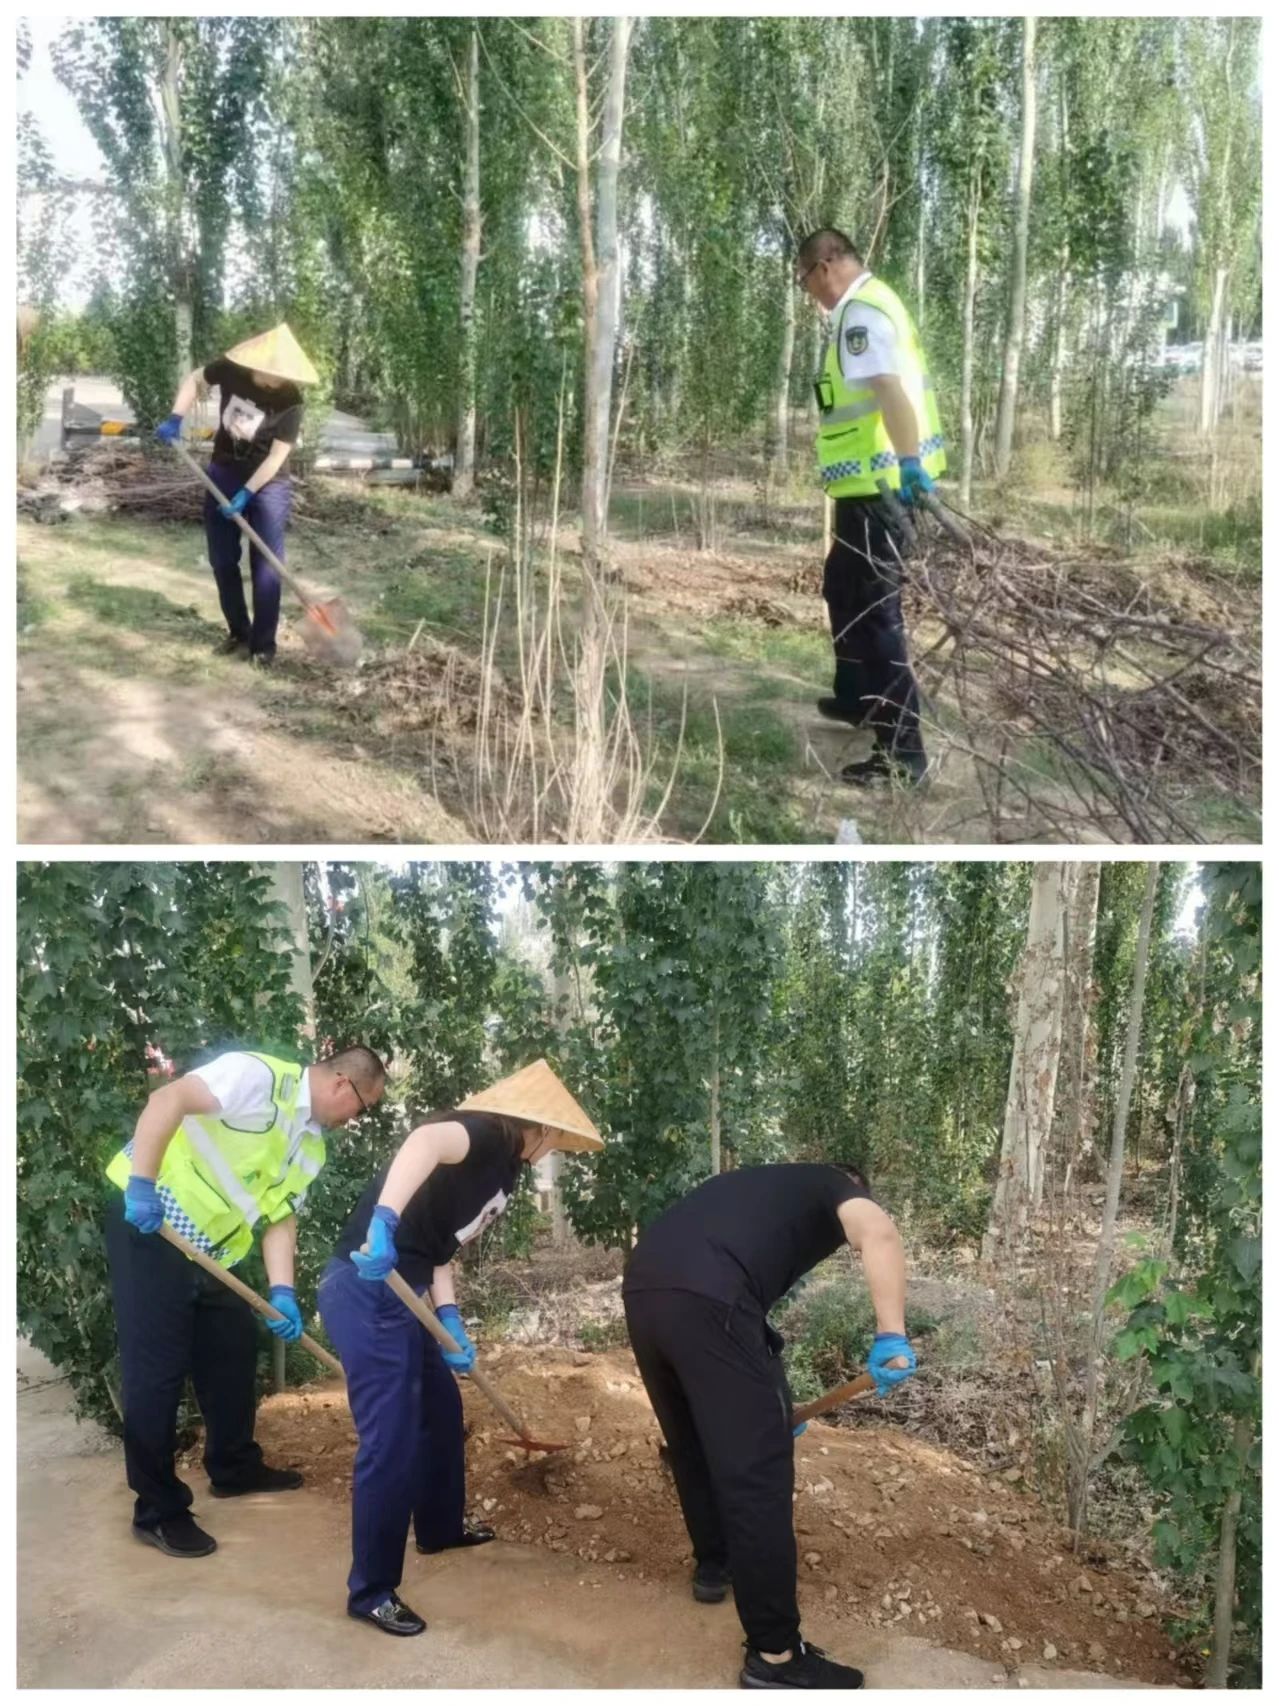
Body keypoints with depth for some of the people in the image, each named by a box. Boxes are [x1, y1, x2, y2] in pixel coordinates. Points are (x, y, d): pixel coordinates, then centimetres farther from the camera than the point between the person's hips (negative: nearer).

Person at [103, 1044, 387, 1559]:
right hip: (149, 1226, -9)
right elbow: (167, 1100, -28)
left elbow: (280, 1216, 9)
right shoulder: (261, 1076, -18)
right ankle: (158, 1510, 6)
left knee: (234, 1351, 17)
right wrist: (141, 1185, -32)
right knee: (156, 1370, -4)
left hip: (208, 1252, 10)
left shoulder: (312, 1145, 10)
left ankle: (234, 1468, 35)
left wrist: (282, 1292, -4)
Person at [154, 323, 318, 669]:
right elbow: (193, 379, 7)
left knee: (265, 566, -5)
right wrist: (175, 419, -5)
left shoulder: (290, 401, -21)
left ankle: (264, 644, 3)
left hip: (268, 484, -4)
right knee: (222, 562, 9)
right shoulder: (231, 370, -12)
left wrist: (245, 494, -22)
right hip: (223, 474, 4)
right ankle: (239, 634, 22)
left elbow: (276, 457, -20)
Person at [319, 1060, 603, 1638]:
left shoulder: (502, 1167, 16)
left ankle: (440, 1527, 45)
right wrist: (383, 1220, -49)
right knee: (391, 1441, -5)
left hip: (397, 1293, 11)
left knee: (441, 1409, 24)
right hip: (366, 1291, -11)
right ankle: (371, 1592, 10)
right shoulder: (484, 1134, -13)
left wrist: (450, 1322, 4)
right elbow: (427, 1140, -37)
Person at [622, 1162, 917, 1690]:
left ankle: (712, 1564, 47)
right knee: (755, 1469, 1)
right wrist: (891, 1337, -10)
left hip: (642, 1290, 8)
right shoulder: (834, 1186, 19)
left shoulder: (762, 1187, 38)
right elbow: (878, 1232, -7)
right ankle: (775, 1656, 7)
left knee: (692, 1443, 28)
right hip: (705, 1302, -8)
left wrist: (766, 1404, 49)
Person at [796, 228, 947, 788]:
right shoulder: (869, 305, 17)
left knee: (874, 610, -10)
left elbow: (889, 386, -31)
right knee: (844, 590, 25)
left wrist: (909, 461, -41)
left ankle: (901, 750, -9)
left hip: (880, 486, -11)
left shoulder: (861, 313, -16)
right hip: (877, 482, 11)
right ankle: (858, 698, 42)